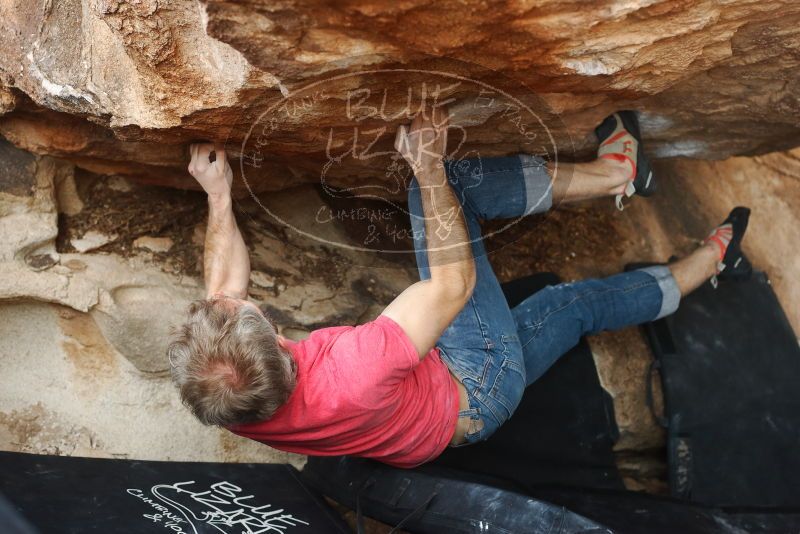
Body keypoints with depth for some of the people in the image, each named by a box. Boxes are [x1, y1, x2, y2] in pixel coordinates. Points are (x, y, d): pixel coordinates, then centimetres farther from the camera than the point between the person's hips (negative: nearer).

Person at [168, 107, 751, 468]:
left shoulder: (218, 395, -24)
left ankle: (606, 174, 8)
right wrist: (429, 166, -30)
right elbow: (454, 284, -34)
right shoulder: (350, 376, -46)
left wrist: (219, 195, -1)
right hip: (476, 397, -5)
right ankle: (705, 260, 29)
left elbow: (225, 280, -3)